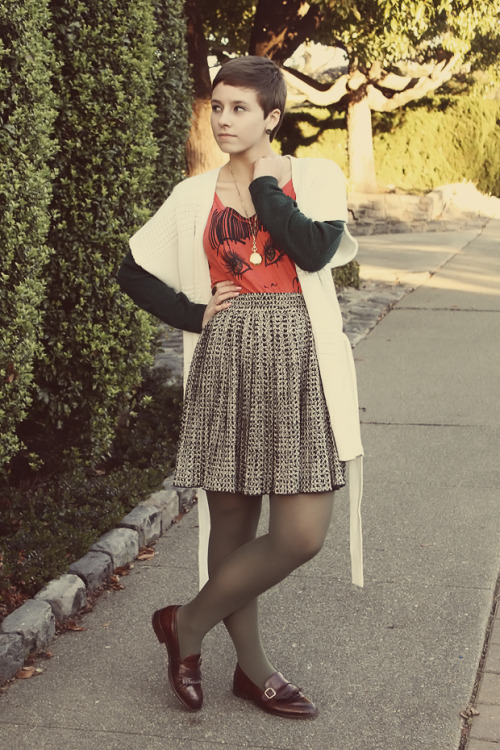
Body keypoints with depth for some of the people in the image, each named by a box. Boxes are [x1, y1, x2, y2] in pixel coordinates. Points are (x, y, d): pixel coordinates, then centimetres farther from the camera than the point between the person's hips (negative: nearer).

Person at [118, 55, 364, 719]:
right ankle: (252, 667, 26)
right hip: (226, 367, 1)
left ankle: (188, 623, 16)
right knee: (232, 525, 5)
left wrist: (263, 182, -5)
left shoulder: (316, 178, 4)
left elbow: (315, 251, -15)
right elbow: (133, 273, 16)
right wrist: (194, 314, 3)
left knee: (302, 535, -6)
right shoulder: (194, 197, 9)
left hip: (301, 367, -1)